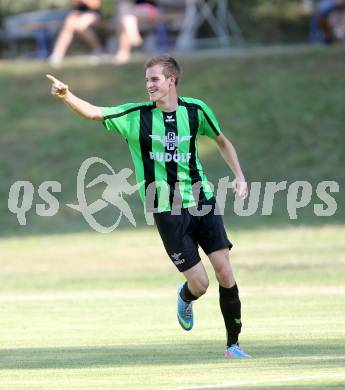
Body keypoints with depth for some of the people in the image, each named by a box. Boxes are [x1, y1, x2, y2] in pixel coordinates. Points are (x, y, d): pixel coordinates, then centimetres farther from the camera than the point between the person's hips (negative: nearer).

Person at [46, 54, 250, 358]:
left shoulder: (195, 110, 0)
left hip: (203, 202, 2)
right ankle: (185, 298, 34)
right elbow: (93, 112, -13)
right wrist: (66, 96, -31)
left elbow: (222, 141, 17)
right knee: (199, 284, -6)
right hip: (167, 211, -2)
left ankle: (233, 343, 9)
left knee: (224, 270, -7)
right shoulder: (136, 116, -5)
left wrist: (239, 176, 7)